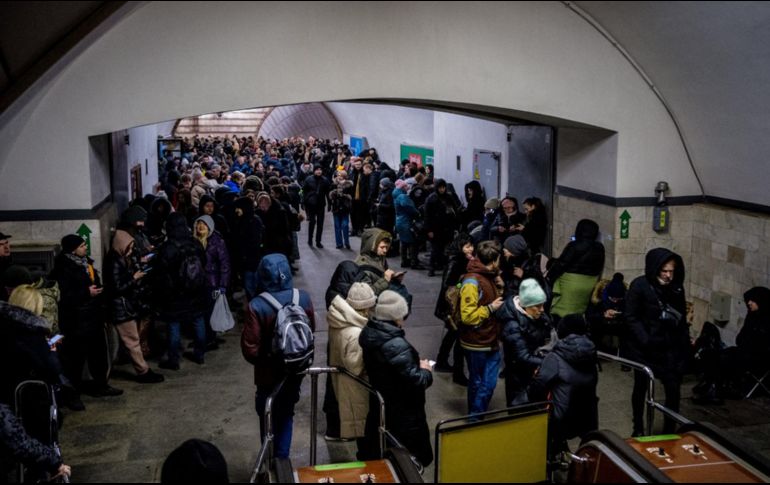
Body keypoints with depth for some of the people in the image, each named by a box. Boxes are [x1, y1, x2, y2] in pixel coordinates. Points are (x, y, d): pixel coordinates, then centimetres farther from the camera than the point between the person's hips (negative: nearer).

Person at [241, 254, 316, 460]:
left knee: (268, 418, 18)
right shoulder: (303, 298, -13)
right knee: (286, 415, 23)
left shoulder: (257, 306, -24)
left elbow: (250, 349, -20)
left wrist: (260, 361, 0)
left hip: (269, 373, -3)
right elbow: (311, 330, 1)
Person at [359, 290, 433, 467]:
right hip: (402, 413, -9)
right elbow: (415, 381, -27)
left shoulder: (369, 333, -4)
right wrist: (425, 370, -7)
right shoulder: (396, 345, -30)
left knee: (376, 454, 22)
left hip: (379, 406, 9)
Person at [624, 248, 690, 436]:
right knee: (641, 387, 12)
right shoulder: (640, 286, -10)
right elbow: (631, 317, -10)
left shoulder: (677, 288, 3)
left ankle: (669, 431, 10)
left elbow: (681, 319, 10)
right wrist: (645, 341, -20)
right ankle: (638, 429, 30)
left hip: (669, 349, 3)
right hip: (644, 348, -3)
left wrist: (684, 343, 1)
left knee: (674, 389, -6)